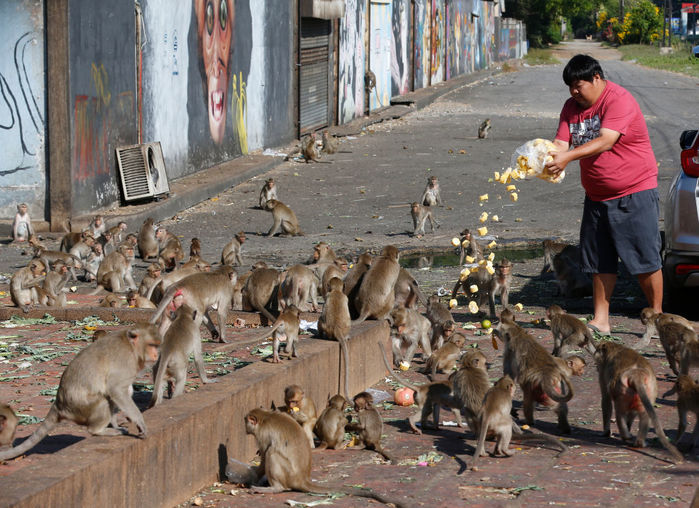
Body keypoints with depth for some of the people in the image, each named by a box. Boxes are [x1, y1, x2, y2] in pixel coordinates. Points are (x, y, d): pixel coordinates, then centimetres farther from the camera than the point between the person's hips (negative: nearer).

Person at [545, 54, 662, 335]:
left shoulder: (620, 100, -16)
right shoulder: (572, 107, 8)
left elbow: (605, 142, -28)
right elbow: (561, 143, -2)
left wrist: (568, 156, -38)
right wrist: (547, 156, -25)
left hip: (634, 192, -7)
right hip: (596, 196, 7)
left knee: (645, 260, -5)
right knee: (600, 262, 7)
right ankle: (600, 321, 12)